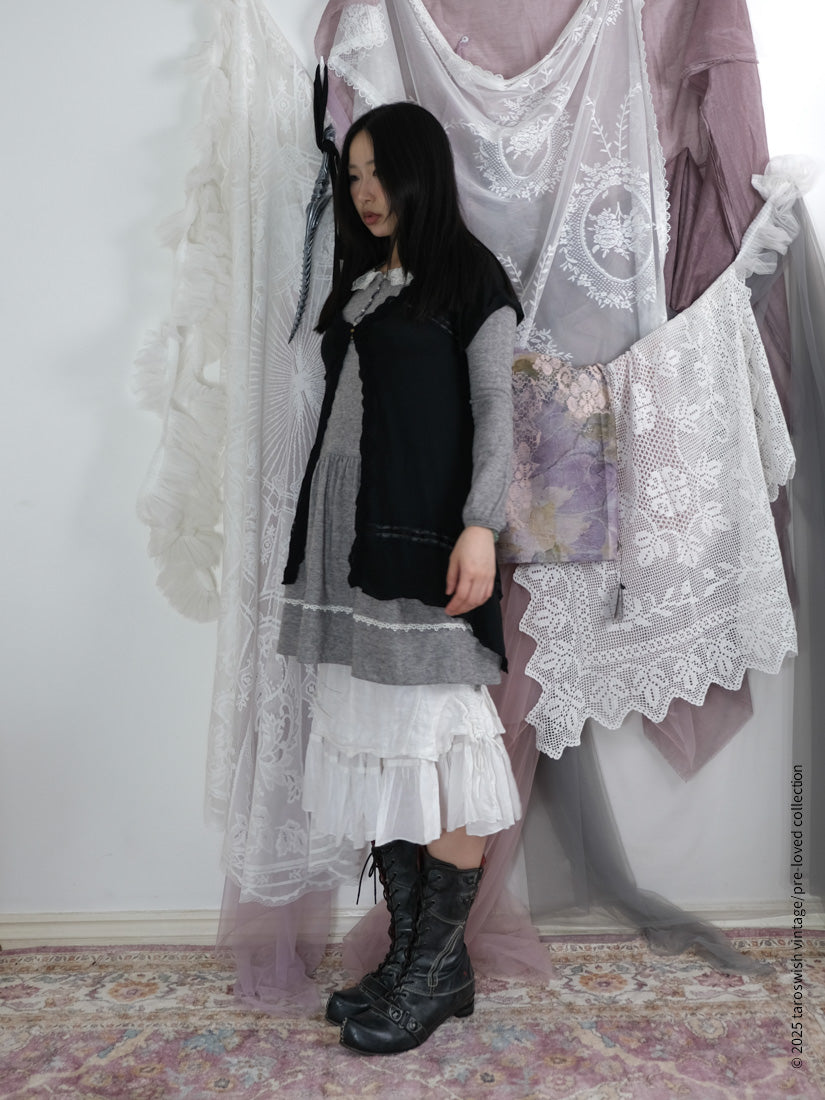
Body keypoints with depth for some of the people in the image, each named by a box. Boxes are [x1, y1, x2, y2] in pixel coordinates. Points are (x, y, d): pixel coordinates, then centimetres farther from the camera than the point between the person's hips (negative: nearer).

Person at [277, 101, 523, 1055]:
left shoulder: (470, 277, 3)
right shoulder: (360, 280, 21)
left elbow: (495, 410, -6)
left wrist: (480, 525, -19)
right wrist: (312, 534, 15)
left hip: (426, 540, -6)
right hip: (351, 537, 7)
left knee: (433, 736, -4)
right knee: (373, 740, 6)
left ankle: (438, 967, 12)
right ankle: (413, 954, 19)